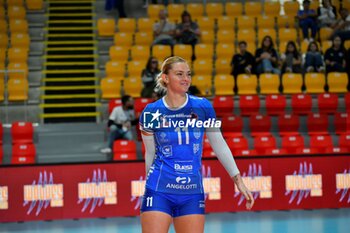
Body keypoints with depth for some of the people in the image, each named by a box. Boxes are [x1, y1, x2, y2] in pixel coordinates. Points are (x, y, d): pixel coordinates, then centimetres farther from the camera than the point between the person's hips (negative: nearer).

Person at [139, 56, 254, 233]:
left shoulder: (203, 107, -1)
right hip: (159, 192, -2)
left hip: (193, 193, 2)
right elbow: (150, 154, 9)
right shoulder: (151, 112, -4)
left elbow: (220, 145, 6)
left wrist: (238, 179, 3)